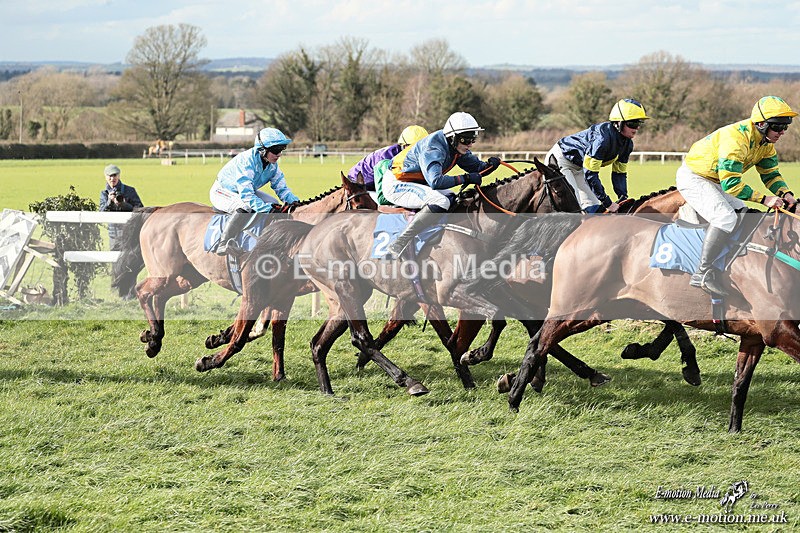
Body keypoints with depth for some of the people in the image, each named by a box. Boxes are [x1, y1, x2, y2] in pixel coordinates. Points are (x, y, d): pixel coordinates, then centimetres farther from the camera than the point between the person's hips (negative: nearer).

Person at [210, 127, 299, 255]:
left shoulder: (272, 165, -9)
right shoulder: (246, 162, -35)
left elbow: (281, 188, -6)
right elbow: (246, 195, -42)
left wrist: (295, 202, -27)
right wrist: (269, 209, -50)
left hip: (244, 191, 9)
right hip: (221, 192, -9)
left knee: (273, 204, -7)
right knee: (245, 207, -37)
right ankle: (223, 244, -35)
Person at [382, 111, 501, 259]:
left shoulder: (456, 146, 1)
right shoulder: (433, 148, -27)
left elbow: (476, 168, 10)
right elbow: (436, 181, -39)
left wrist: (490, 165, -12)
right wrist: (465, 178, -33)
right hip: (396, 185, -10)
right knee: (440, 202, -28)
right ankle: (396, 247, -32)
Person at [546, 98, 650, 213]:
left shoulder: (627, 144, -7)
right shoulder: (602, 138, -35)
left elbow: (619, 173, 5)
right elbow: (590, 174, -34)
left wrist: (623, 199, -9)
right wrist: (607, 203, -30)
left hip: (577, 168, 10)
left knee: (593, 207, 3)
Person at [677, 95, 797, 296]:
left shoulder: (766, 142, -3)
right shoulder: (736, 138, -32)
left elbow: (770, 173, 4)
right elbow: (730, 183, -35)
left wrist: (785, 193, -16)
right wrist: (764, 199, -35)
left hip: (715, 182, 10)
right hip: (693, 178, -10)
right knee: (726, 217, -28)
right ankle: (702, 274, -25)